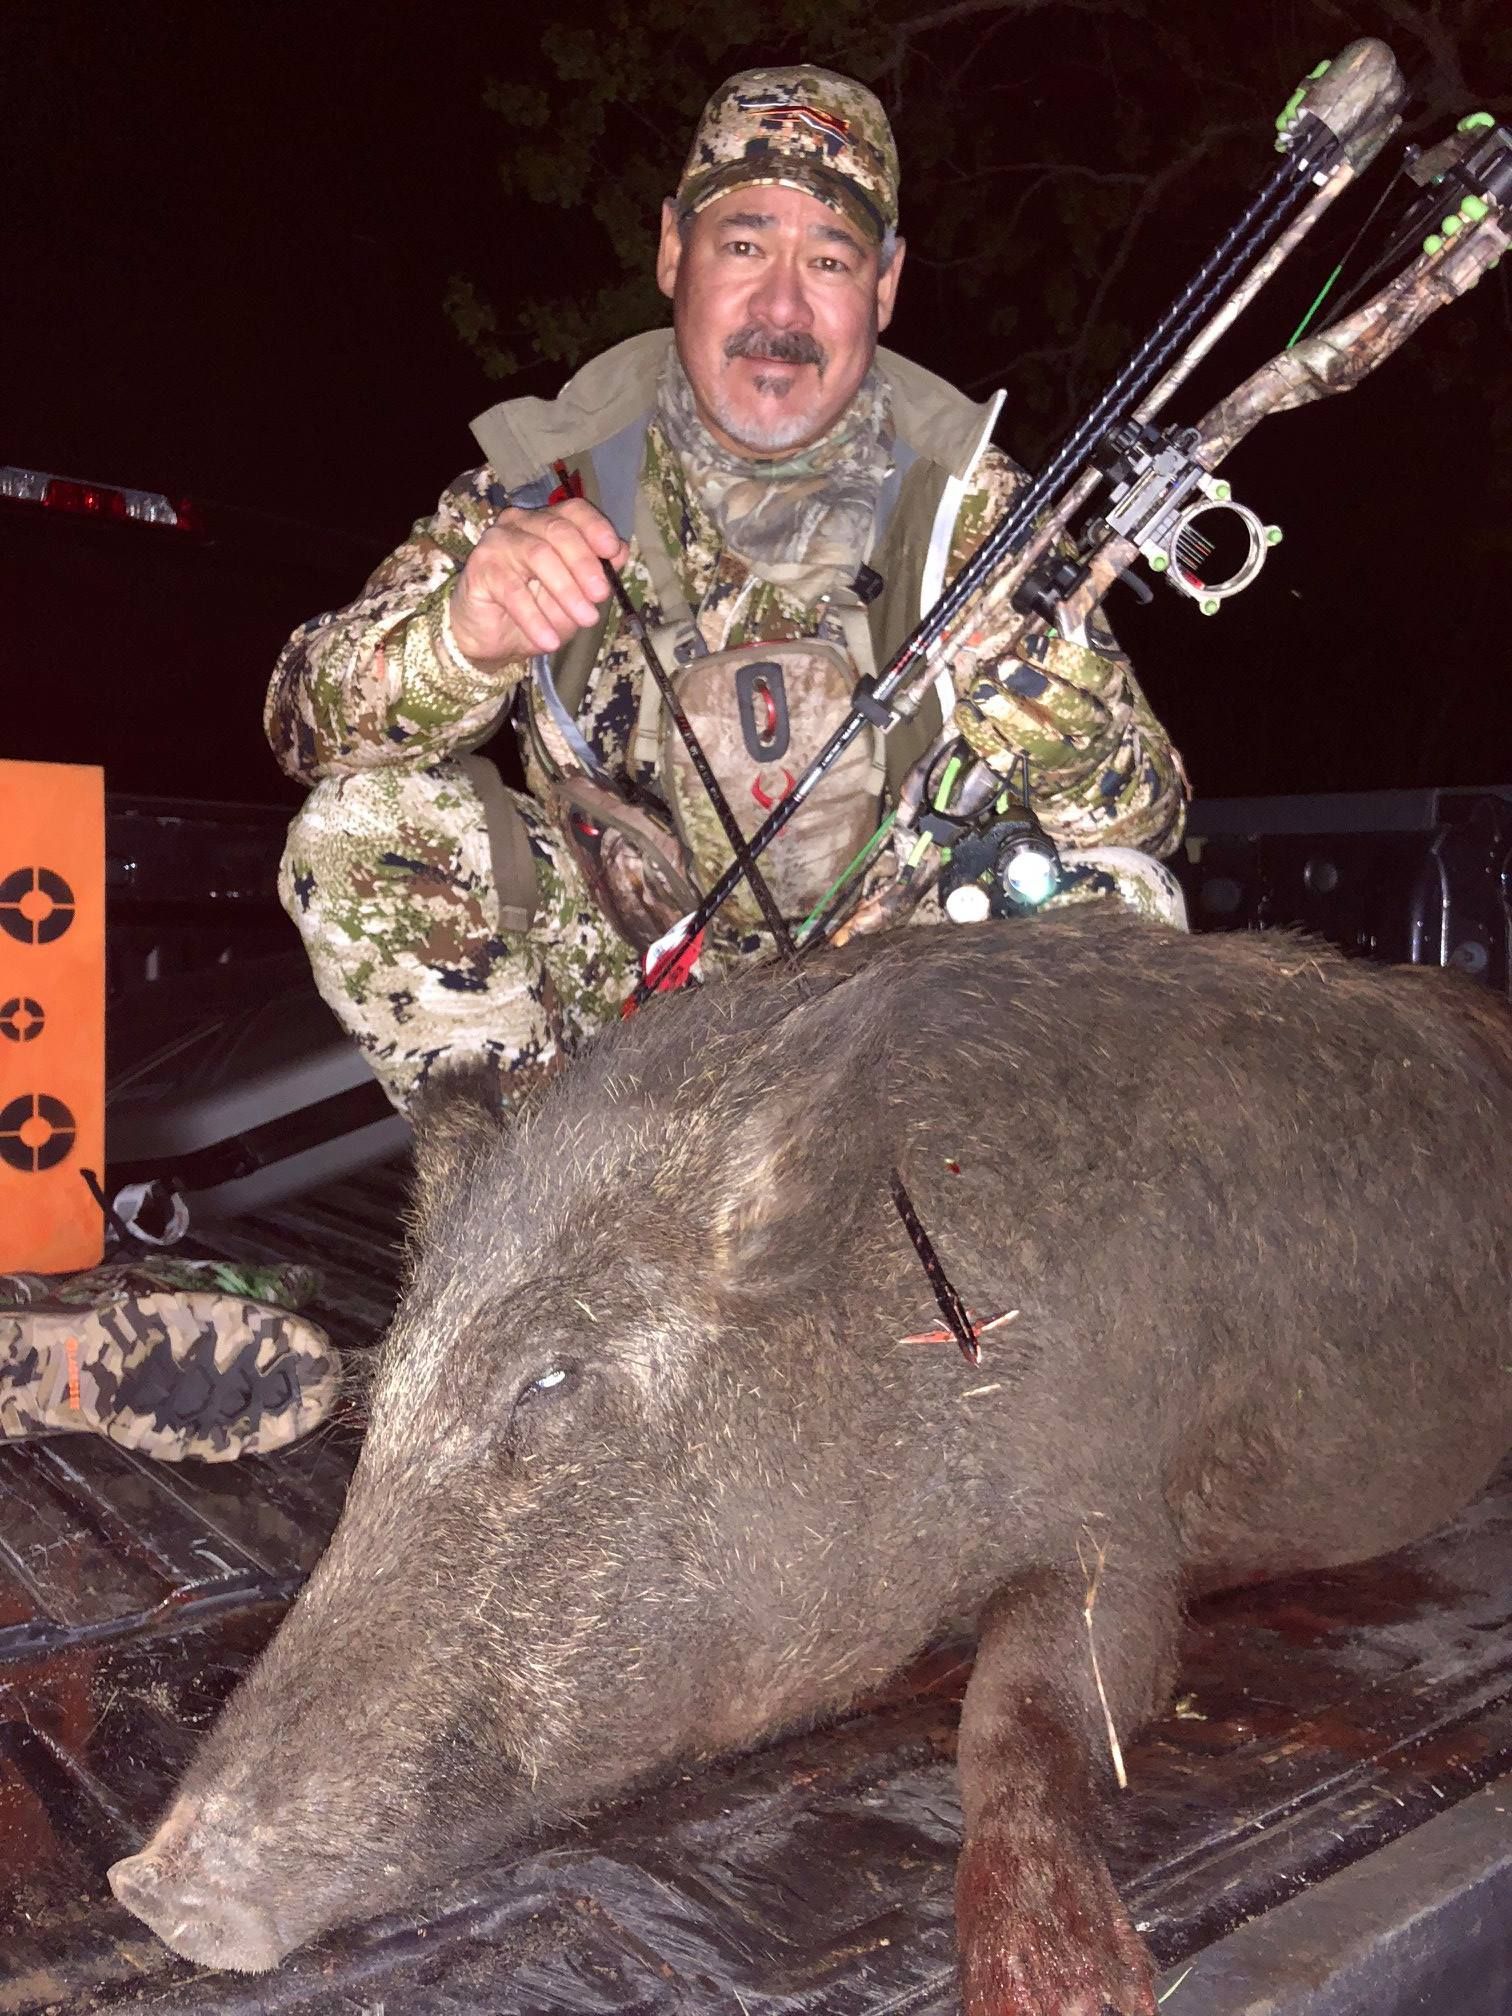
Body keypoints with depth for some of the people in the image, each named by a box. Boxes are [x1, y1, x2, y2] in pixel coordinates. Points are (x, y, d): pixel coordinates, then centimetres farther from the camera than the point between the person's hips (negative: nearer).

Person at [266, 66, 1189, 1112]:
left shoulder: (965, 498, -10)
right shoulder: (557, 471, -9)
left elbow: (1145, 814, -16)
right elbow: (309, 724, -14)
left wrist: (1017, 668, -37)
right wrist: (459, 638, -36)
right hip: (609, 978, 1)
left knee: (1119, 899, -25)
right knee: (360, 824, -20)